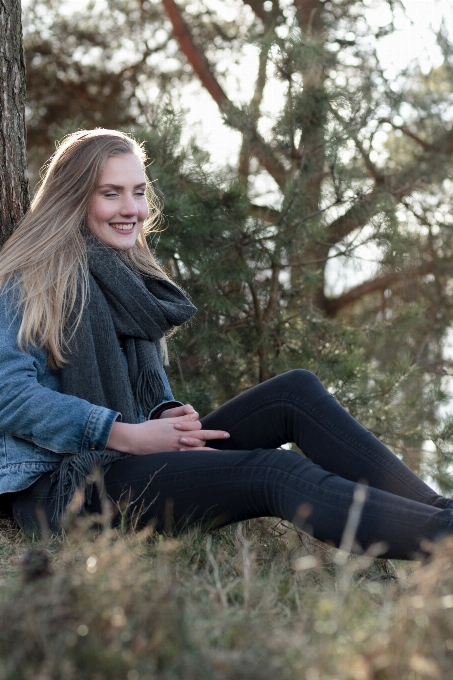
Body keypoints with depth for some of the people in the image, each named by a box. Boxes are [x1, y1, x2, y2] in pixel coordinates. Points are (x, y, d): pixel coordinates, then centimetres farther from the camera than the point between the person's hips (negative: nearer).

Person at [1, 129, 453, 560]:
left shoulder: (128, 277, 20)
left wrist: (166, 415, -2)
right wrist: (128, 435, -21)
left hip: (129, 461, 8)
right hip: (60, 484, -8)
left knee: (295, 393, -10)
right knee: (271, 472, -29)